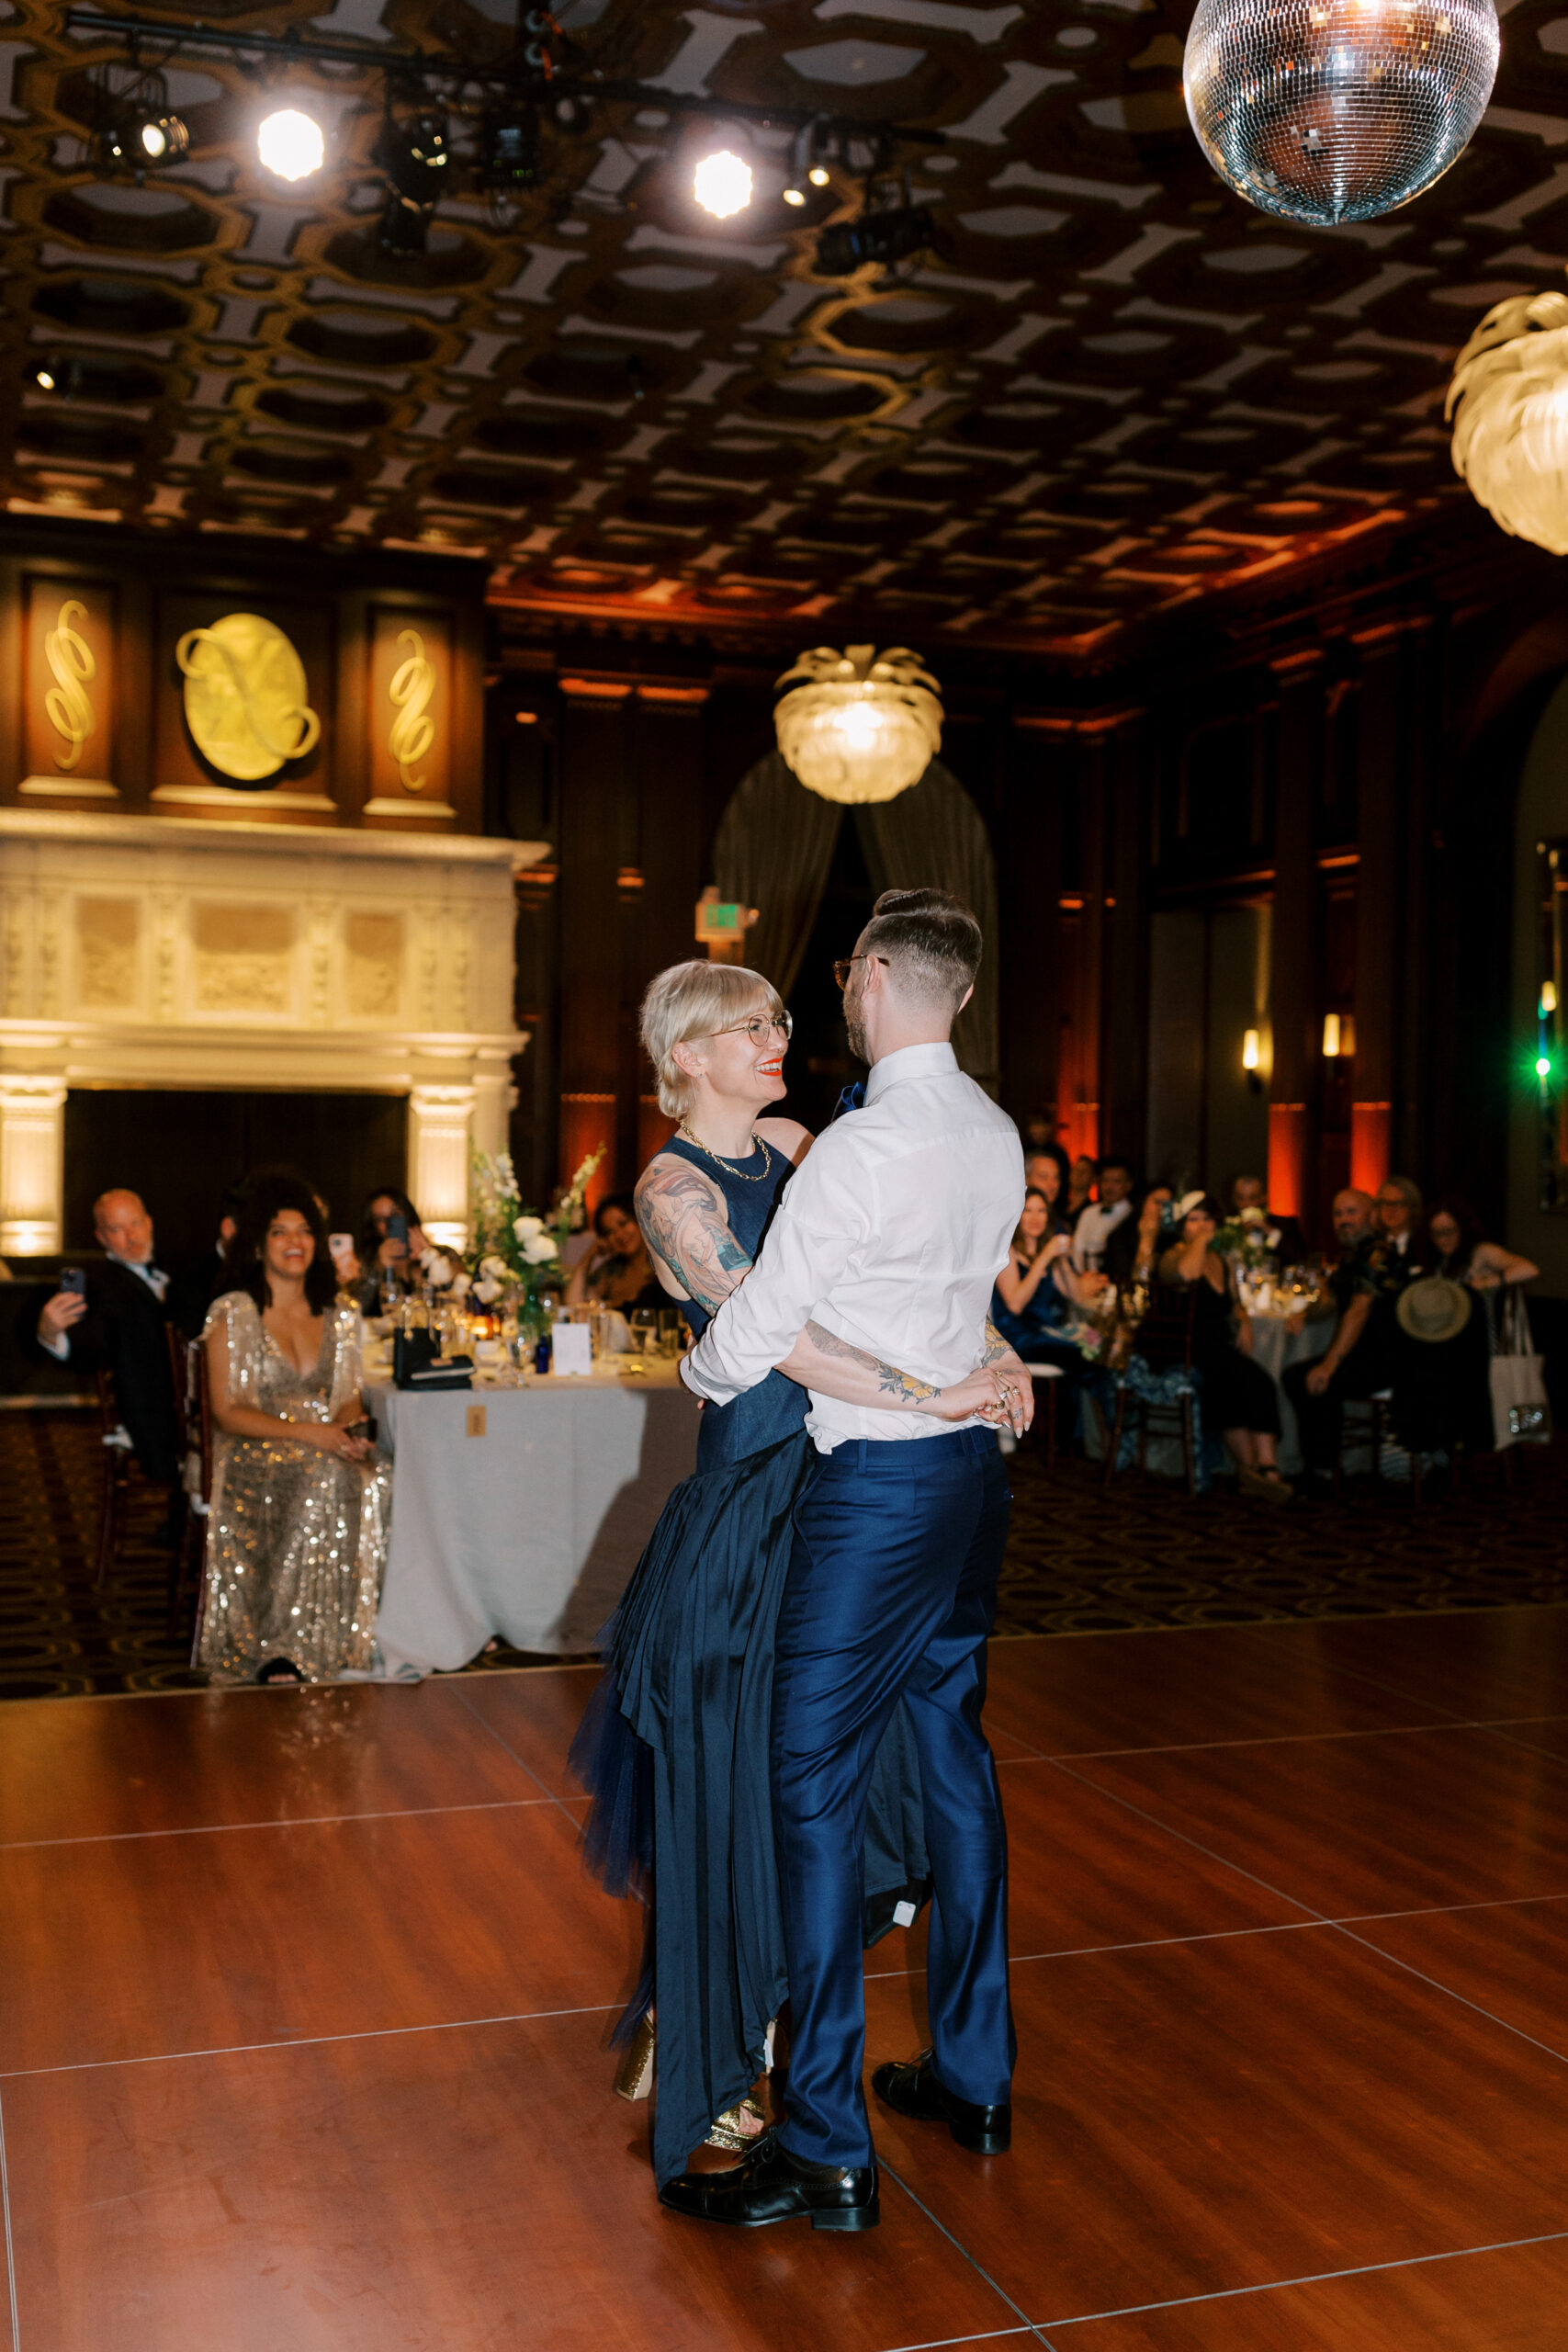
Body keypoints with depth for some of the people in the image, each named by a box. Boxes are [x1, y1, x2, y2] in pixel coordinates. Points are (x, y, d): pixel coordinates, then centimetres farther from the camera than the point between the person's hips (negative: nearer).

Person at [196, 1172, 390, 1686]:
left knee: (378, 1481, -29)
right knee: (319, 1485, -36)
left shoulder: (338, 1317, 16)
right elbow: (227, 1411, -5)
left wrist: (352, 1429, -8)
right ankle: (281, 1656, -28)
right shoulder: (232, 1314, 1)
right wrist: (306, 1432, -17)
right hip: (254, 1457, -4)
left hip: (329, 1452, 5)